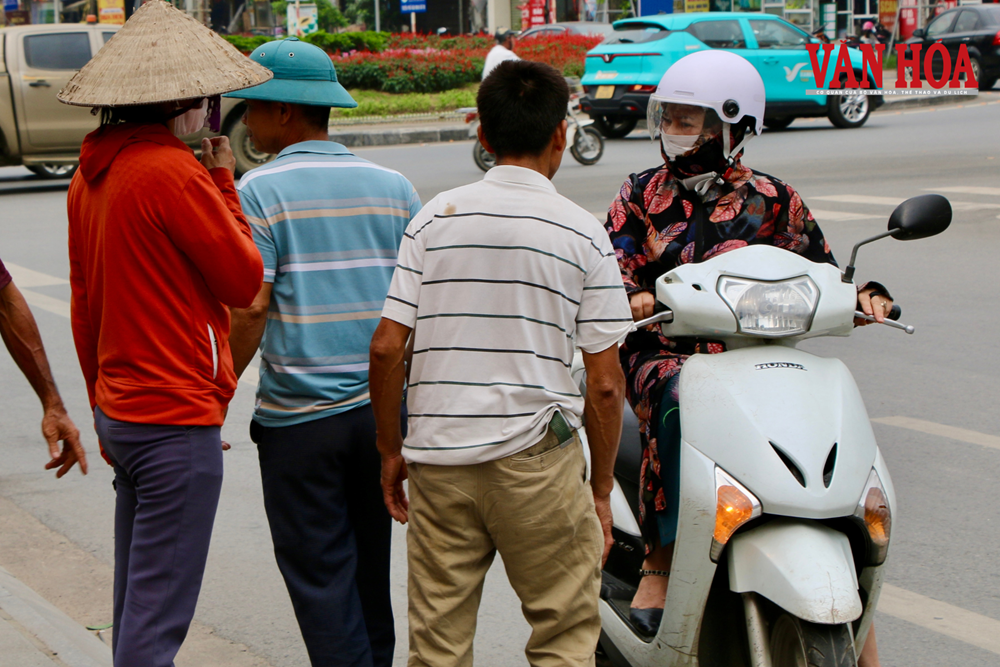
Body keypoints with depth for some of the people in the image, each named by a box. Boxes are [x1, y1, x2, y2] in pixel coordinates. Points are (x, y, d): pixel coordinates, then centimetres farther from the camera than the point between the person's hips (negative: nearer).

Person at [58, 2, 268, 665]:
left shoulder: (91, 173, 9)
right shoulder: (173, 171, -17)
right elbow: (246, 280, -10)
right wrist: (225, 181, 1)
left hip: (120, 411, 9)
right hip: (178, 417, -9)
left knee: (136, 597, 19)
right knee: (159, 614, -4)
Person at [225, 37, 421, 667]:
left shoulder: (261, 190, -9)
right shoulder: (393, 187, 5)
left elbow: (251, 309, -15)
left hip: (300, 415, -5)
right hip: (382, 406, 5)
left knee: (319, 574, 3)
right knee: (371, 564, 19)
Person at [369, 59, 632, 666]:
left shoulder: (435, 217, 3)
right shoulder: (583, 234, -1)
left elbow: (387, 348, -1)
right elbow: (605, 385, -3)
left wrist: (390, 451, 11)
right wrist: (601, 490, 7)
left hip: (437, 457, 3)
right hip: (536, 457, -2)